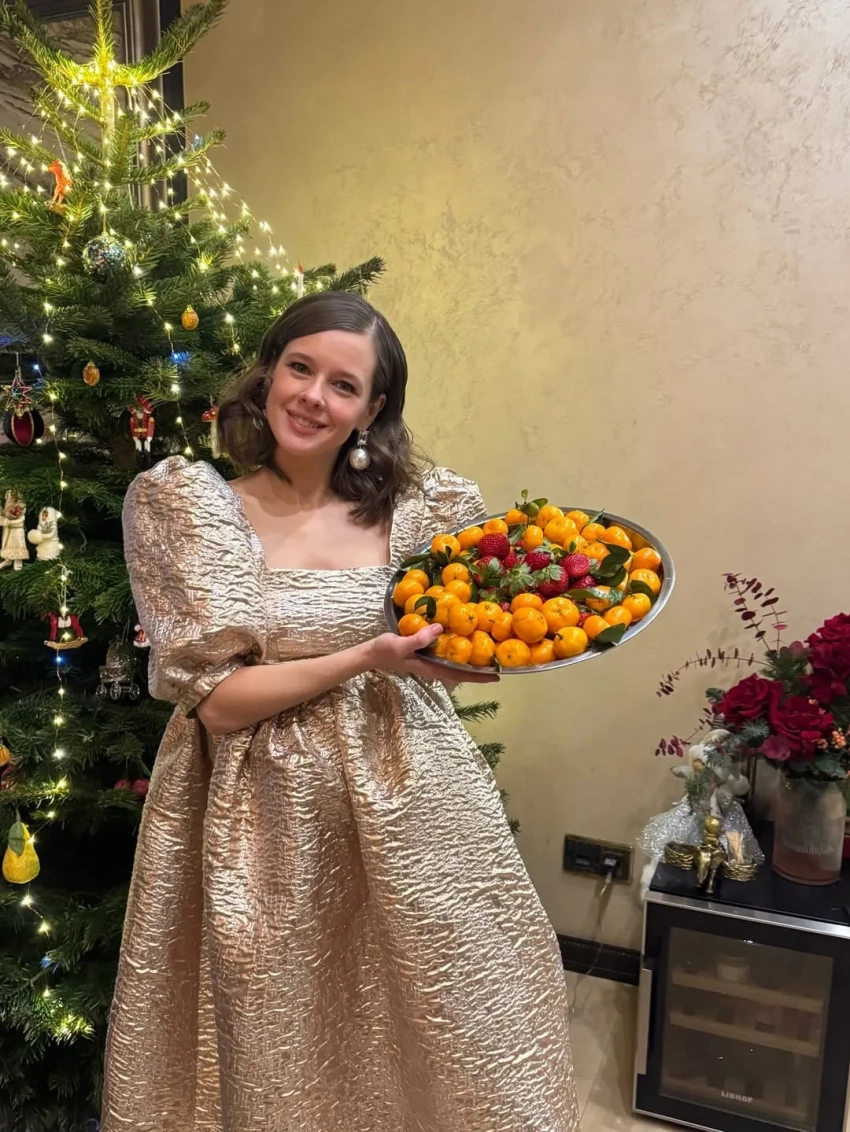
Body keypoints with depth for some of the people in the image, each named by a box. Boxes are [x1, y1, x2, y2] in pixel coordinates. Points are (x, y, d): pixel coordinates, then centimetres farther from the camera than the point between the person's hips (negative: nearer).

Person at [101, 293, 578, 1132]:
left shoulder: (414, 509, 2)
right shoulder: (191, 506, -5)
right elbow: (216, 699, -11)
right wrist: (363, 660, -18)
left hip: (414, 809, 3)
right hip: (274, 827, -2)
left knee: (445, 1040, 14)